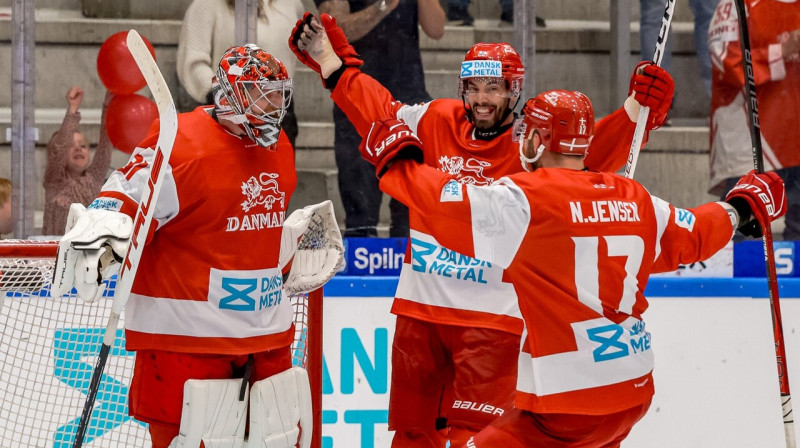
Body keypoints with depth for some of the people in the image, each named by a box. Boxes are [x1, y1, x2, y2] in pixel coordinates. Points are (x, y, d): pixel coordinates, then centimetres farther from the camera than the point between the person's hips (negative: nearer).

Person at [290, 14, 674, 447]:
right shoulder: (434, 121, 4)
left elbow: (595, 152, -20)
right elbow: (375, 109, 18)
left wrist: (638, 108, -34)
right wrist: (329, 58, 18)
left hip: (493, 311, -4)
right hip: (421, 303, 4)